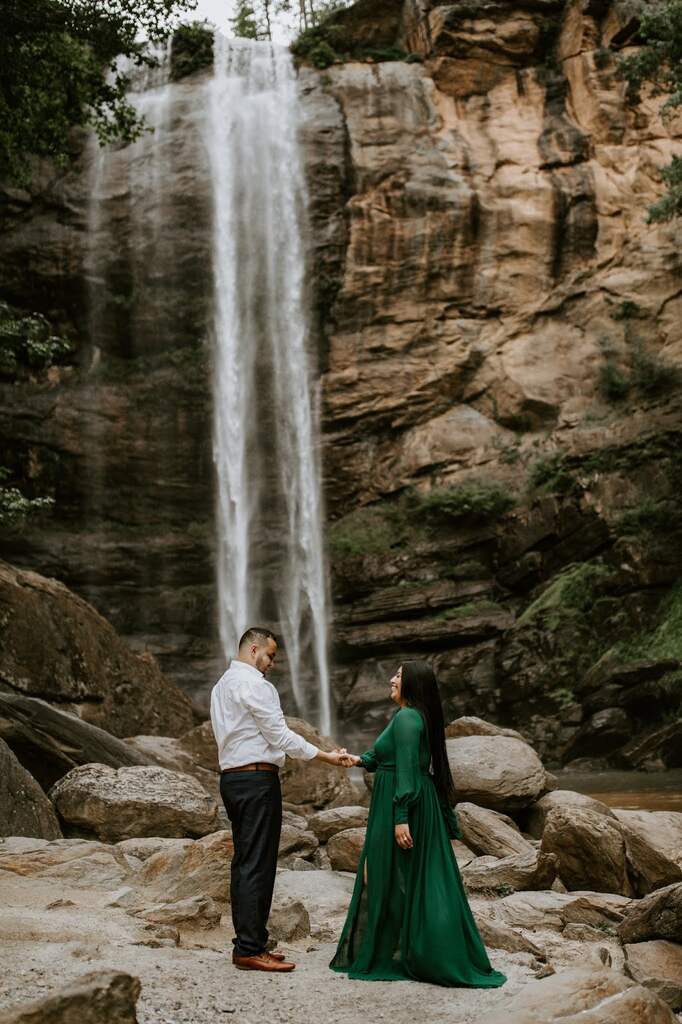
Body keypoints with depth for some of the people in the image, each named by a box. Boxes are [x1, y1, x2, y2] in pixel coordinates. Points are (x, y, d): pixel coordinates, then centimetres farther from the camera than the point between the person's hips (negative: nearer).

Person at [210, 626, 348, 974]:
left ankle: (248, 943, 14)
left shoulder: (222, 684, 19)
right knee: (257, 864, -8)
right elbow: (279, 734, -13)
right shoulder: (253, 683, -11)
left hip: (232, 777, 10)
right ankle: (250, 949, -7)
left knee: (245, 863, 11)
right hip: (257, 779, -10)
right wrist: (326, 756, -7)